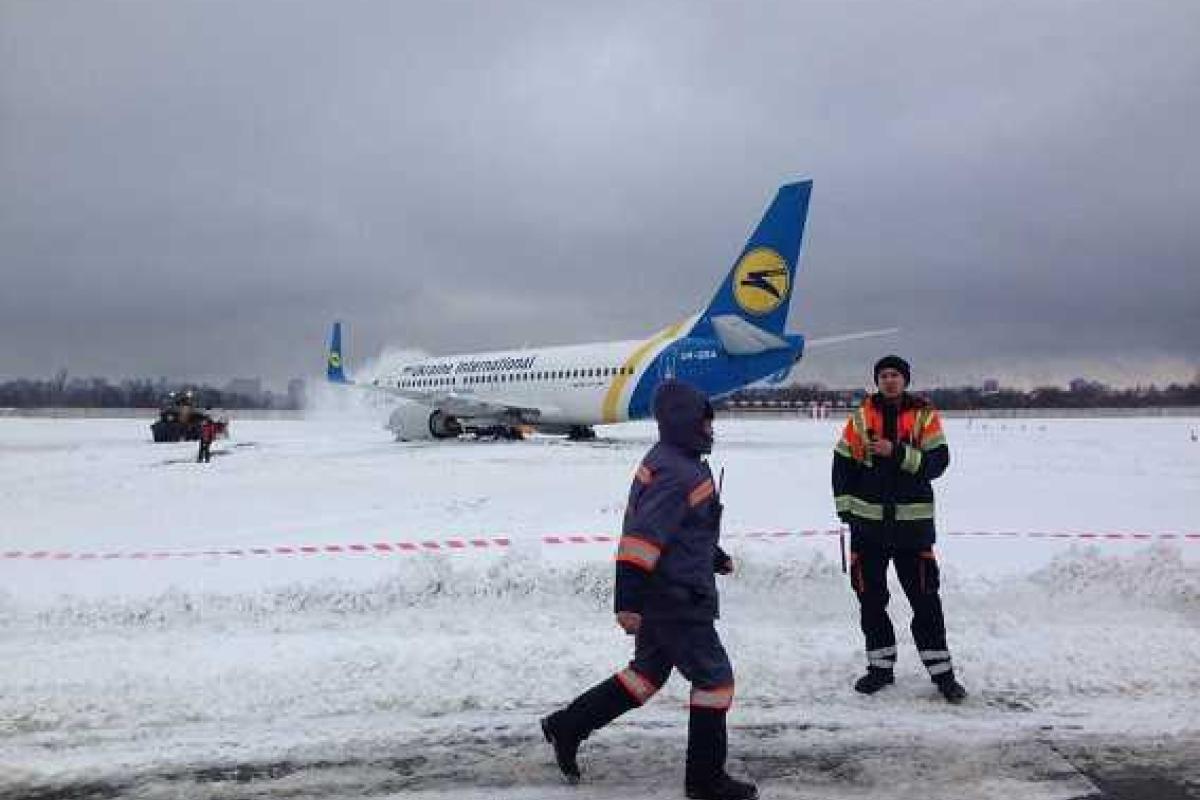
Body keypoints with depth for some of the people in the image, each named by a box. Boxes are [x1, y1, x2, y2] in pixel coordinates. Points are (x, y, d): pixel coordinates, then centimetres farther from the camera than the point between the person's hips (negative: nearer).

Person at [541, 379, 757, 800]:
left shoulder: (671, 460, 10)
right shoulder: (676, 473, -22)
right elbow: (643, 537, -28)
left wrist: (715, 557, 34)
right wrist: (628, 601, -30)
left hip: (662, 593, 10)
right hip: (676, 599, -10)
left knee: (648, 672, 20)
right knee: (714, 678, 3)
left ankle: (567, 726, 26)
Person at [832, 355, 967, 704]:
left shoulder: (925, 416, 0)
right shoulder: (861, 417, 4)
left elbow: (937, 461, -11)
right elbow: (842, 462, 7)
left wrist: (897, 452, -22)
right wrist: (845, 506, 2)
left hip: (913, 521, -2)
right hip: (868, 521, 2)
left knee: (925, 597, 2)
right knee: (871, 597, 9)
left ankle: (941, 671, 14)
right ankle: (881, 666, 23)